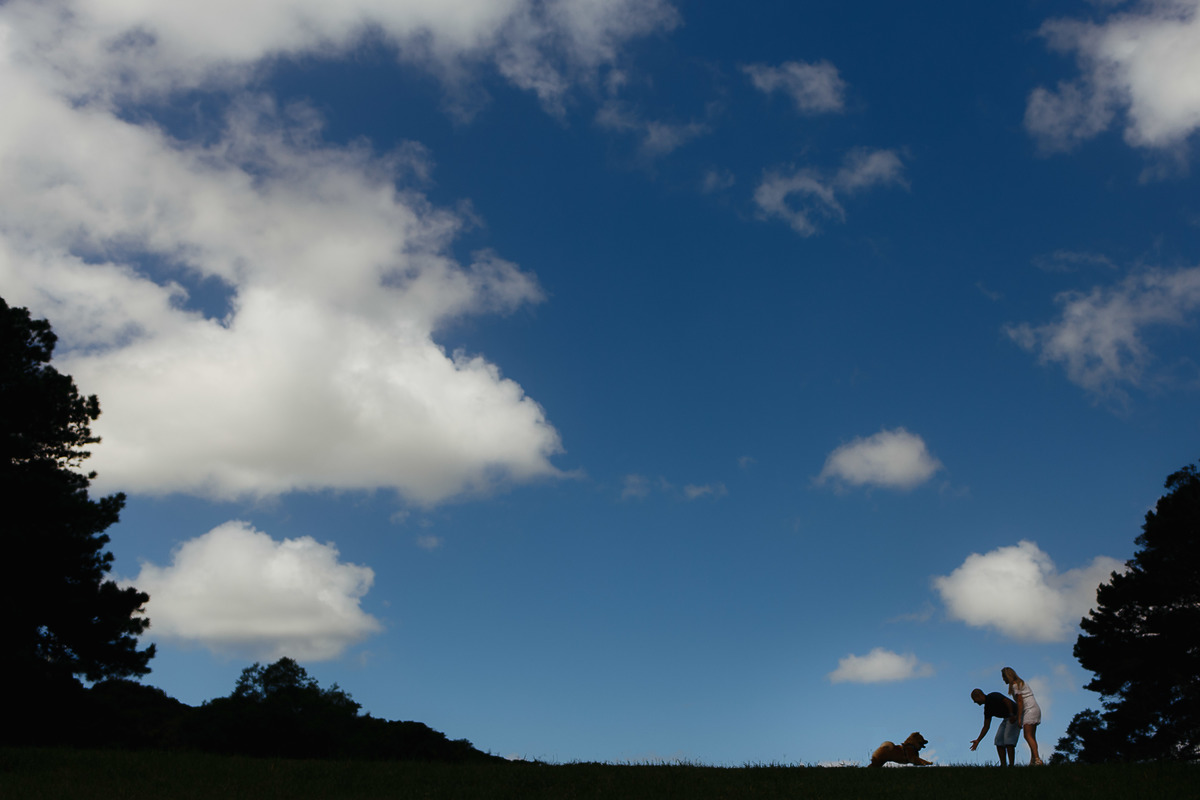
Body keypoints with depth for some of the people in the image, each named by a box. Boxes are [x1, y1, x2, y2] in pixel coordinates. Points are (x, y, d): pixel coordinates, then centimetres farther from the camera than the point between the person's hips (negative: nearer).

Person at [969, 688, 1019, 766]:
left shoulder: (993, 697, -16)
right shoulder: (987, 708, 9)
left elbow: (1007, 701, -30)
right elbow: (986, 726, 12)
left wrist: (1012, 715, -35)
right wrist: (978, 740, 10)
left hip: (1015, 716, -9)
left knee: (1008, 742, -17)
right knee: (999, 741, 1)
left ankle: (1011, 766, -16)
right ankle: (1003, 766, 0)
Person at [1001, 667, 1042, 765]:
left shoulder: (1015, 685, -8)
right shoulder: (1022, 683, 20)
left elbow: (1020, 702, -14)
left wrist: (1019, 718, -14)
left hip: (1030, 710, -10)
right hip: (1036, 709, 10)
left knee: (1028, 736, -14)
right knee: (1032, 736, 8)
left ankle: (1037, 759, -24)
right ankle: (1033, 761, 7)